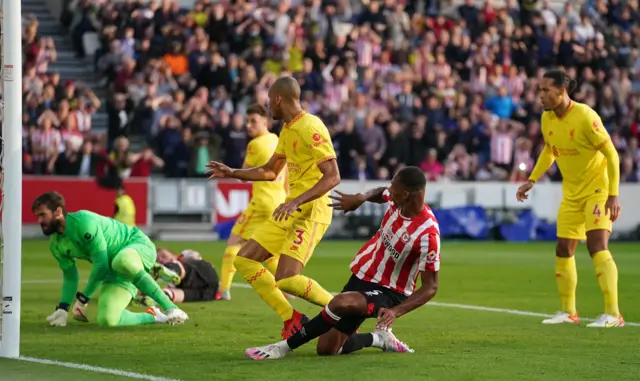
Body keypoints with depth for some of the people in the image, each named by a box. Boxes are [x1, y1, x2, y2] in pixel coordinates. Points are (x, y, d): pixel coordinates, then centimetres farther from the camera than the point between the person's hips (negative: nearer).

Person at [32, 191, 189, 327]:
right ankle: (154, 317, 6)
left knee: (122, 261, -46)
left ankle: (170, 307, -37)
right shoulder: (56, 244, 2)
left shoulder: (83, 221, -23)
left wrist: (83, 299, -16)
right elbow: (70, 277, 14)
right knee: (106, 320, -19)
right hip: (114, 271, 7)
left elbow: (101, 264, -23)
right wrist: (63, 308, -1)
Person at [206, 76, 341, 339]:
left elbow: (333, 176, -23)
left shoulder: (310, 128, -16)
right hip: (290, 212, 10)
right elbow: (270, 171, 30)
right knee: (244, 260, 5)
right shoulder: (287, 131, 15)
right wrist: (232, 173, 24)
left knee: (286, 280, -21)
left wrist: (296, 201, -30)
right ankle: (291, 319, 7)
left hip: (311, 212, -10)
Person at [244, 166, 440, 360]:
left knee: (342, 302, -38)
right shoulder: (398, 200, -8)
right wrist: (361, 198, -1)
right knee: (327, 349, 3)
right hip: (362, 276, 7)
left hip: (389, 293, -7)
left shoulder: (427, 233, -28)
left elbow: (430, 287, -22)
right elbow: (381, 193, 20)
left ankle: (285, 347, -23)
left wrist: (396, 312, -33)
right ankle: (379, 339, 26)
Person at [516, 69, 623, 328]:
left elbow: (611, 153, -18)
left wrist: (613, 195, -22)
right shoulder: (547, 119, 0)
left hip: (597, 189, -7)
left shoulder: (585, 116, -22)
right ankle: (568, 312, 22)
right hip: (571, 193, 7)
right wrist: (532, 180, 11)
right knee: (563, 250, 8)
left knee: (597, 246, -19)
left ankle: (612, 314, -18)